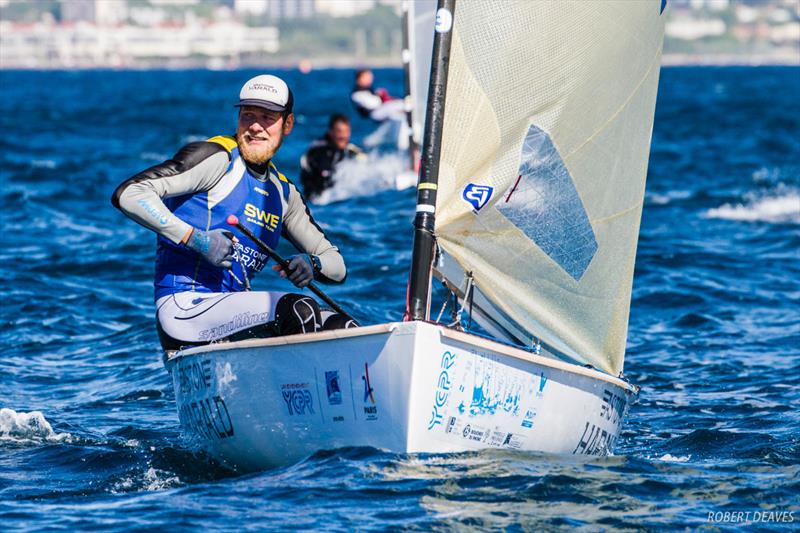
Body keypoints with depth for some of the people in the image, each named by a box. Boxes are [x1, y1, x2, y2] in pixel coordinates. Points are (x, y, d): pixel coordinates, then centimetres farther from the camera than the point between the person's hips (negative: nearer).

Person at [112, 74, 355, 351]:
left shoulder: (282, 191, 19)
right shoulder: (219, 158, -4)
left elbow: (337, 266, 20)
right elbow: (128, 194, -15)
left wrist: (312, 264, -5)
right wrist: (196, 239, -22)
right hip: (184, 308, -8)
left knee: (340, 326, -10)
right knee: (298, 309, -28)